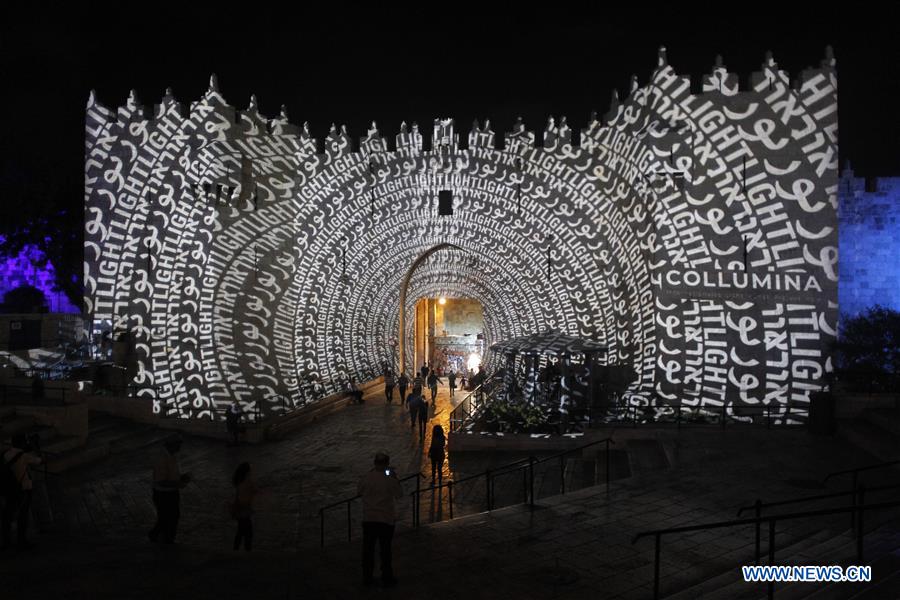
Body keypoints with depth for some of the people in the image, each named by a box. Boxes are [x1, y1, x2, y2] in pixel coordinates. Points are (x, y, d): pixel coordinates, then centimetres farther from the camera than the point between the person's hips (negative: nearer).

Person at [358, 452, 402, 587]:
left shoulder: (365, 478, -7)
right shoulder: (389, 480, -14)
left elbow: (360, 491, 12)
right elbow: (399, 494, -1)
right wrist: (395, 479, 7)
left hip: (368, 519, 2)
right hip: (386, 520, -2)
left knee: (368, 549, 13)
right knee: (385, 549, 9)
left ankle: (367, 577, 20)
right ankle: (387, 578, 16)